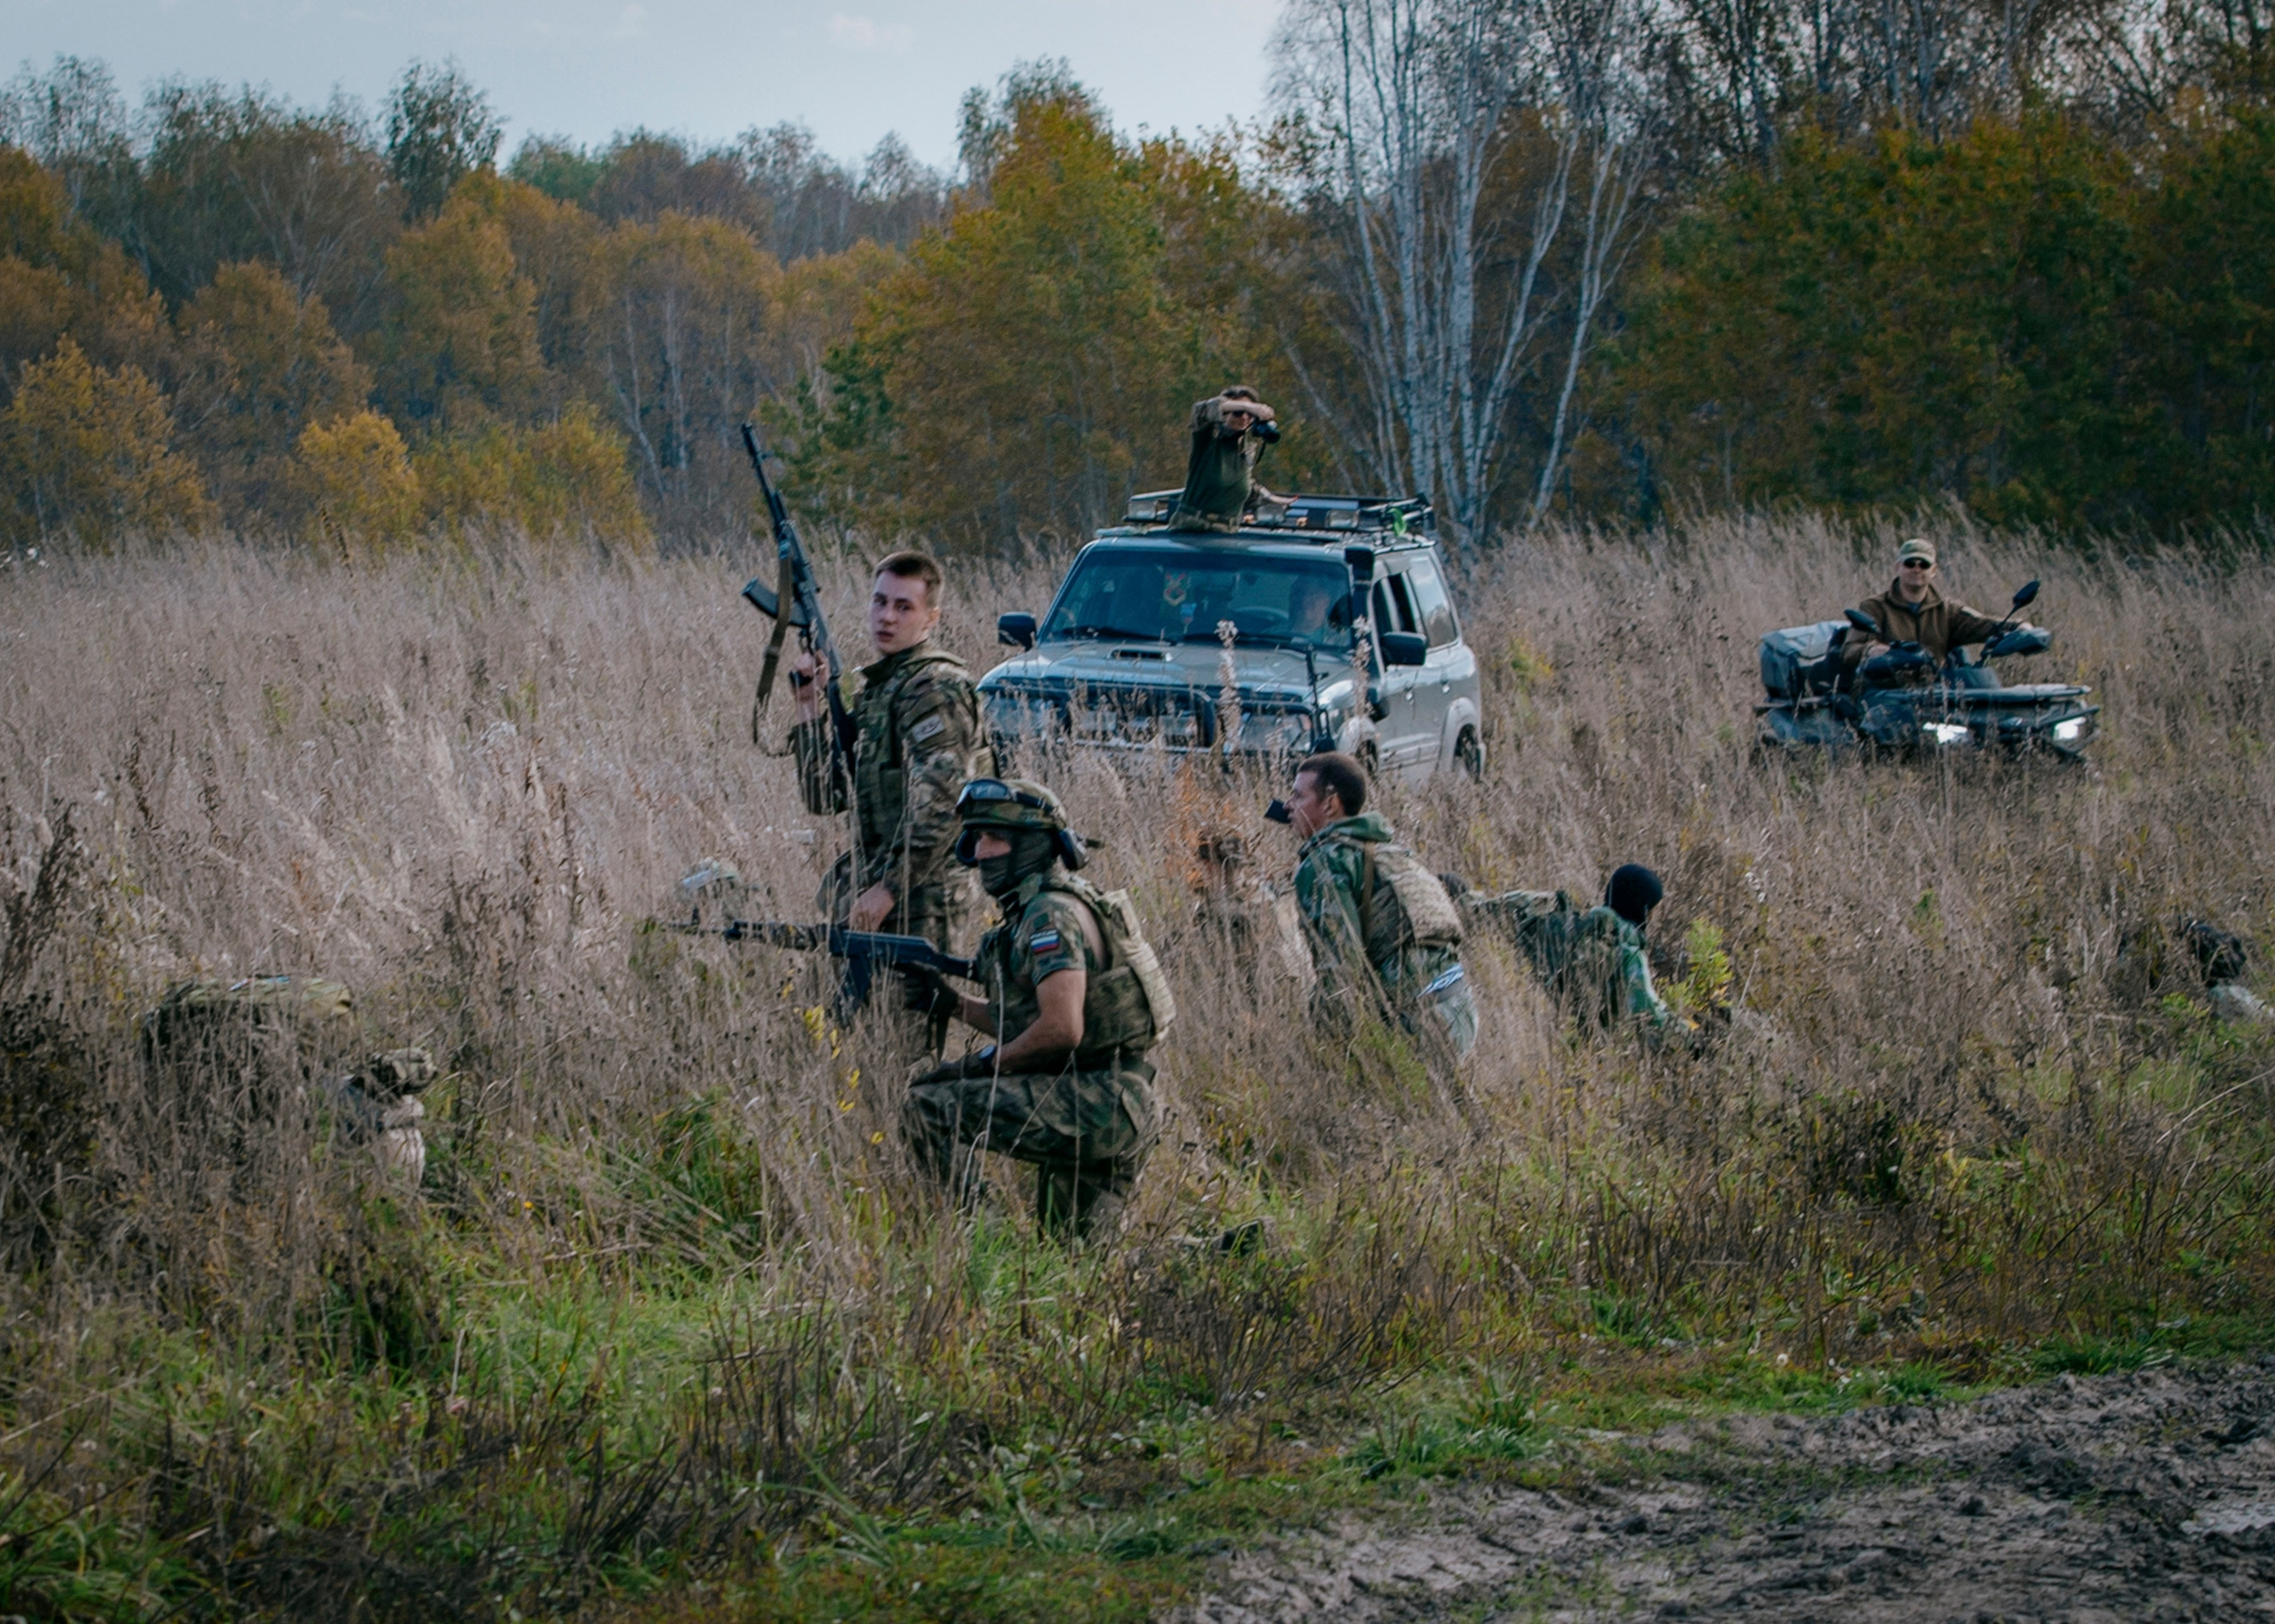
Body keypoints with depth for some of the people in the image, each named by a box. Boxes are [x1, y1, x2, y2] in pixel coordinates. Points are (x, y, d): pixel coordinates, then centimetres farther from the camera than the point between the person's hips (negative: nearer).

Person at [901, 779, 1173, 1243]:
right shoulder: (1028, 912, 18)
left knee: (926, 1108, -14)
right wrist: (952, 1003, 13)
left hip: (1097, 1104, -11)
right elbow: (1024, 1020, 26)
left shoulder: (1052, 914, -14)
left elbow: (1061, 1029, -24)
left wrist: (984, 1062, -12)